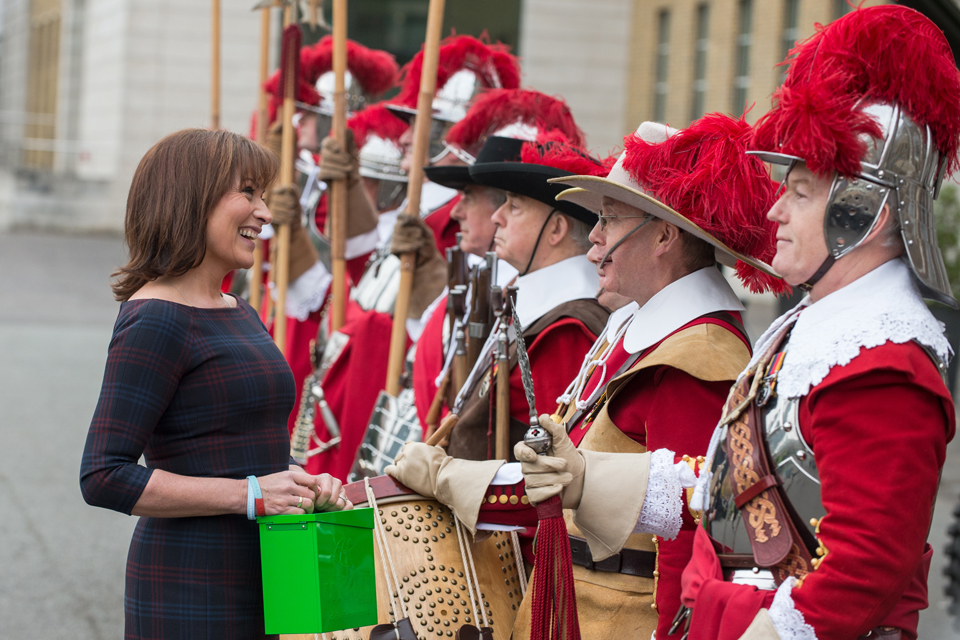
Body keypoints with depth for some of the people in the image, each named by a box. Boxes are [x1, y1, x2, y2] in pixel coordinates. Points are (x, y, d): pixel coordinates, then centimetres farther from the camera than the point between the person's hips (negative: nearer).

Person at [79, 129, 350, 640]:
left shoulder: (239, 313, 15)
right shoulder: (154, 323, -13)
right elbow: (103, 477, -19)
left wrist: (303, 486, 5)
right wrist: (250, 495, -20)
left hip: (257, 586, 8)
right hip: (190, 588, -8)